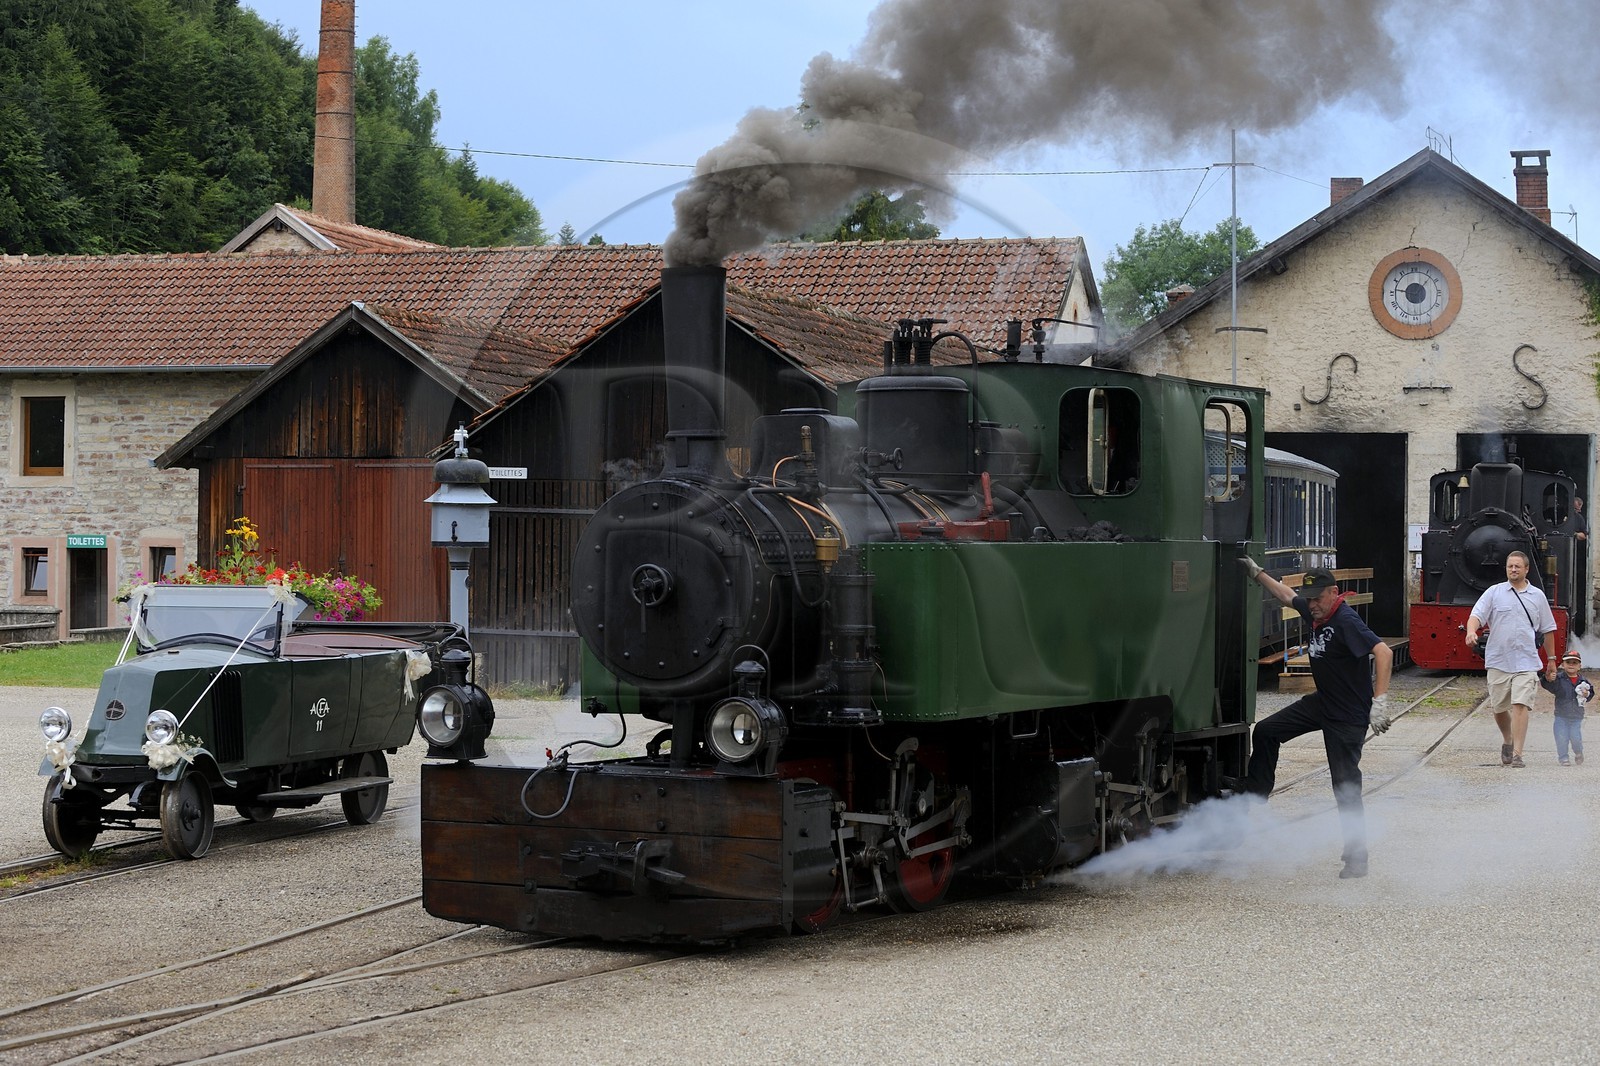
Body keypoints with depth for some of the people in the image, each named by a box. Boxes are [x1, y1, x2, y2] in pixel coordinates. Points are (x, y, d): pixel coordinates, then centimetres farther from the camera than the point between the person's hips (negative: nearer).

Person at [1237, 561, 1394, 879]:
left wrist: (1380, 701, -42)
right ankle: (1254, 794, 29)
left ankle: (1356, 859, 0)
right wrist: (1257, 572, 26)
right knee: (1265, 731, 12)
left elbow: (1383, 652, -36)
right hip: (1322, 702, 9)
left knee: (1346, 785, -6)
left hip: (1348, 715, -9)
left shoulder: (1346, 621, -25)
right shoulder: (1314, 611, 2)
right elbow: (1287, 595, 24)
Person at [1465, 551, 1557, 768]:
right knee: (1498, 708, 9)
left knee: (1520, 705, -13)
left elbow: (1547, 629, 18)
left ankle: (1517, 754, -13)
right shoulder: (1494, 592, 5)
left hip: (1526, 662, -1)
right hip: (1498, 661, 1)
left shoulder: (1537, 596, 10)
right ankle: (1507, 742, 36)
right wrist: (1471, 631, -28)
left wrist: (1551, 659, 19)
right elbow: (1477, 615, -6)